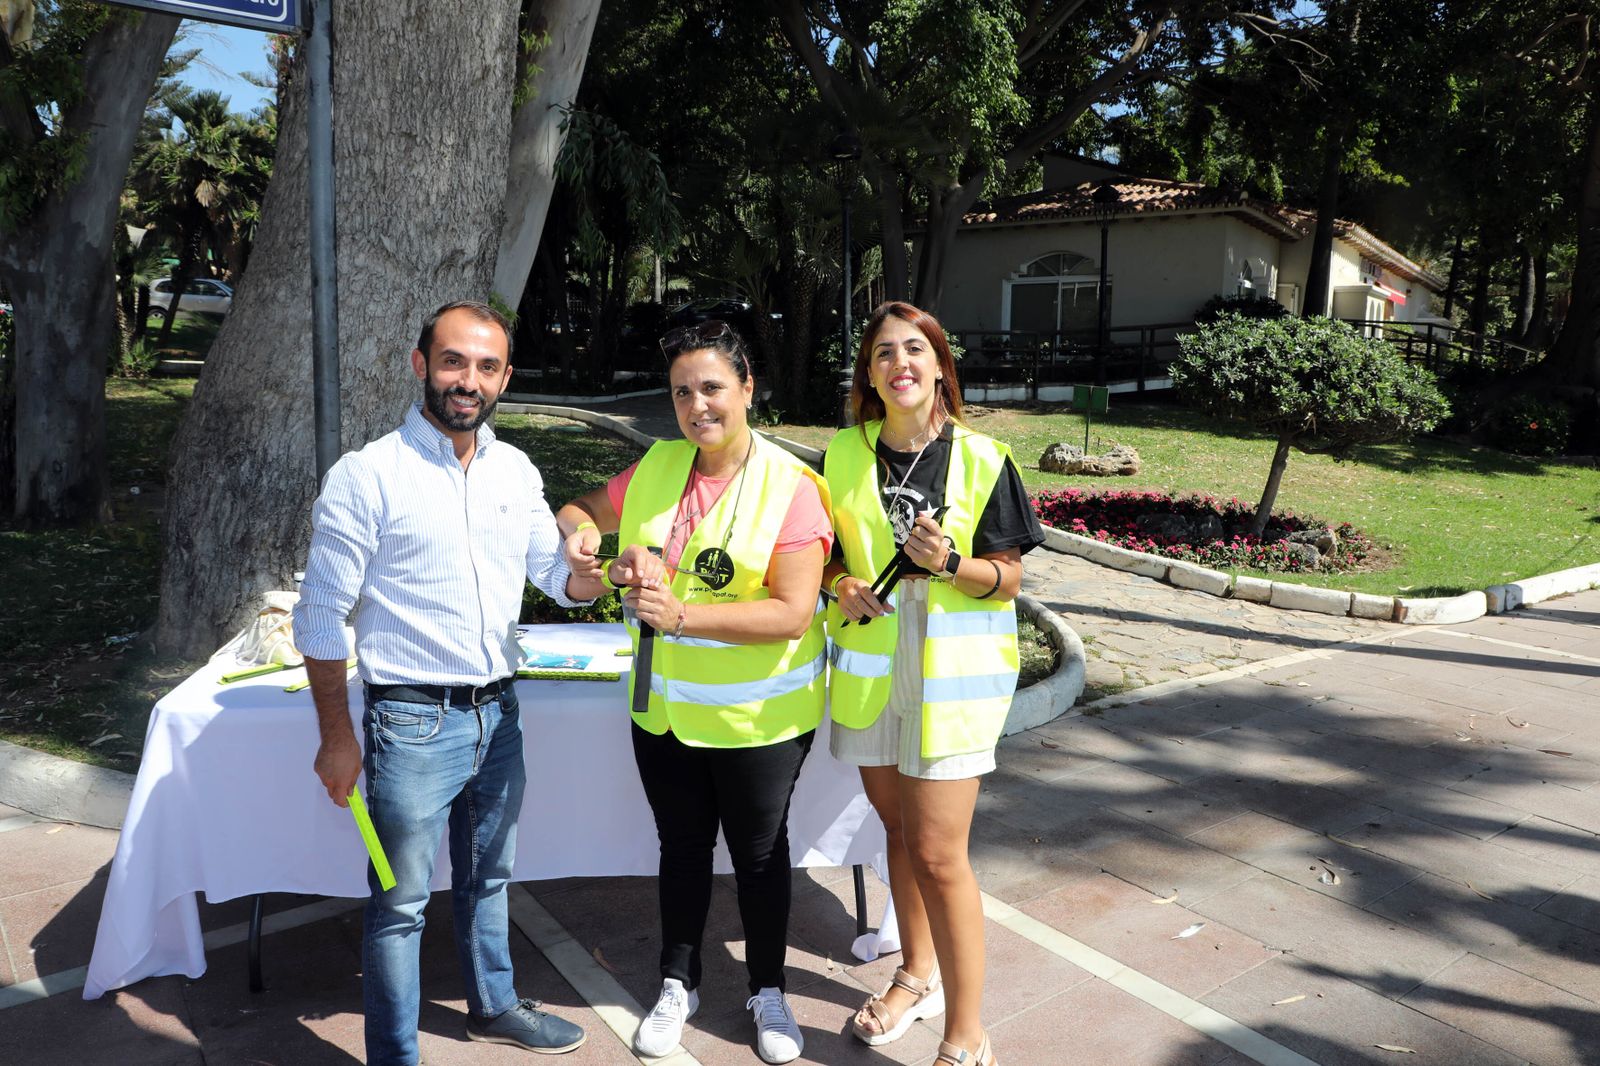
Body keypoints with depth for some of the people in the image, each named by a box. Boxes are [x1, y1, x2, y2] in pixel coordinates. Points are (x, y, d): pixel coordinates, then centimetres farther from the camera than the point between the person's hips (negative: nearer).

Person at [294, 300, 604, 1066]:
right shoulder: (366, 476, -13)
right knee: (400, 903, 7)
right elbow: (322, 618, -10)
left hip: (499, 714, 6)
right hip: (413, 723, -6)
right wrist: (337, 737, -10)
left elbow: (560, 575, 11)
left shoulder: (517, 471, 4)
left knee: (488, 877, 24)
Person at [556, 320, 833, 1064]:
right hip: (665, 709, 4)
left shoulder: (790, 487, -17)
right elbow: (584, 510, 14)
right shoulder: (655, 467, -1)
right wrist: (580, 530, -11)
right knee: (682, 848, 19)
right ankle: (678, 984, 39)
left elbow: (793, 613, -23)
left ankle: (768, 992, 36)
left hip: (757, 718, -4)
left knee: (759, 854, 15)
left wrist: (680, 615, -30)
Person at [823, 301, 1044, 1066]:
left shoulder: (981, 460, -7)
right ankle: (919, 974, 40)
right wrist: (842, 586, -10)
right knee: (899, 827, 18)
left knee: (938, 854, -5)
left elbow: (1008, 578, -4)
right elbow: (825, 553, 11)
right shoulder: (844, 455, 2)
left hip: (953, 669, -4)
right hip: (869, 666, 4)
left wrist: (947, 562, -22)